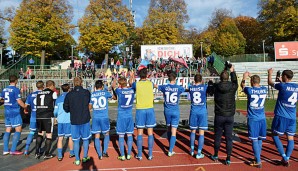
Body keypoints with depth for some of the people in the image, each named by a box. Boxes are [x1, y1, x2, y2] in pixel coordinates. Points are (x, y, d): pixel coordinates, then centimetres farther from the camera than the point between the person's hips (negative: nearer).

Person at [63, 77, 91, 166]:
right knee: (85, 139, 16)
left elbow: (65, 107, 1)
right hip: (85, 120, 0)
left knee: (76, 140, 10)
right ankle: (85, 157, 25)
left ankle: (77, 160, 17)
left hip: (74, 121, 0)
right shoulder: (87, 92, -8)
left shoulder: (69, 94, -7)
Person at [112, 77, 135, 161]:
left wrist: (115, 79, 31)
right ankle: (129, 155, 16)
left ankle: (122, 156, 11)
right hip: (130, 116, 3)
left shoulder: (119, 91, -11)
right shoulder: (132, 90, -4)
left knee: (121, 136, 5)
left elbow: (113, 86, 11)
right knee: (129, 135, 9)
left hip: (121, 117, -3)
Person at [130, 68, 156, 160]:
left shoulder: (137, 84, -5)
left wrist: (131, 76, 34)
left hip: (140, 110, -1)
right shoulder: (150, 83, -1)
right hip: (150, 109, 1)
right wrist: (146, 79, 34)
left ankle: (139, 155, 12)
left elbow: (131, 83, 17)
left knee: (140, 133, 6)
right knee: (150, 133, 7)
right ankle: (150, 155, 12)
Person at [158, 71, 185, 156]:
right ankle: (170, 151, 2)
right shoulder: (179, 88, -9)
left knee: (169, 129, 20)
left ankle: (171, 146, 36)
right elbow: (186, 89, 13)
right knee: (173, 132, 1)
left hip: (167, 111, 3)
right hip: (175, 111, -2)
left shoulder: (164, 87, -6)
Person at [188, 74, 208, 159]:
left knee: (193, 130, 16)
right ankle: (199, 153, 7)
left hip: (193, 111, 3)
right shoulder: (205, 87, -7)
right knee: (201, 132, 3)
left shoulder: (190, 88, 3)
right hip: (202, 112, -3)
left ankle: (192, 150, 27)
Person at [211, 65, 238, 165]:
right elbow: (235, 82, 17)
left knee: (217, 137, 12)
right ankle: (228, 159, 11)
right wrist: (232, 71, 31)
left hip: (219, 116, 0)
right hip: (230, 116, 1)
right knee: (229, 138, 6)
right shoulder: (233, 87, -6)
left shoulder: (216, 87, -10)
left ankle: (215, 156, 27)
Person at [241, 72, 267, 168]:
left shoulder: (249, 90, -12)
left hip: (253, 119, -5)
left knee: (254, 139, -1)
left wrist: (244, 77, 28)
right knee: (260, 139, 14)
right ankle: (257, 157, 27)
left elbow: (242, 85, 10)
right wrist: (252, 76, 36)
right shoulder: (264, 89, 2)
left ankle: (258, 162, 1)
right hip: (262, 118, 5)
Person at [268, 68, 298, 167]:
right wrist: (282, 82, 34)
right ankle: (287, 159, 10)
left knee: (275, 136, 8)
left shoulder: (282, 86, -11)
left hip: (281, 116, -5)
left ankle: (285, 158, 2)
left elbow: (270, 83, 6)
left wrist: (270, 74, 22)